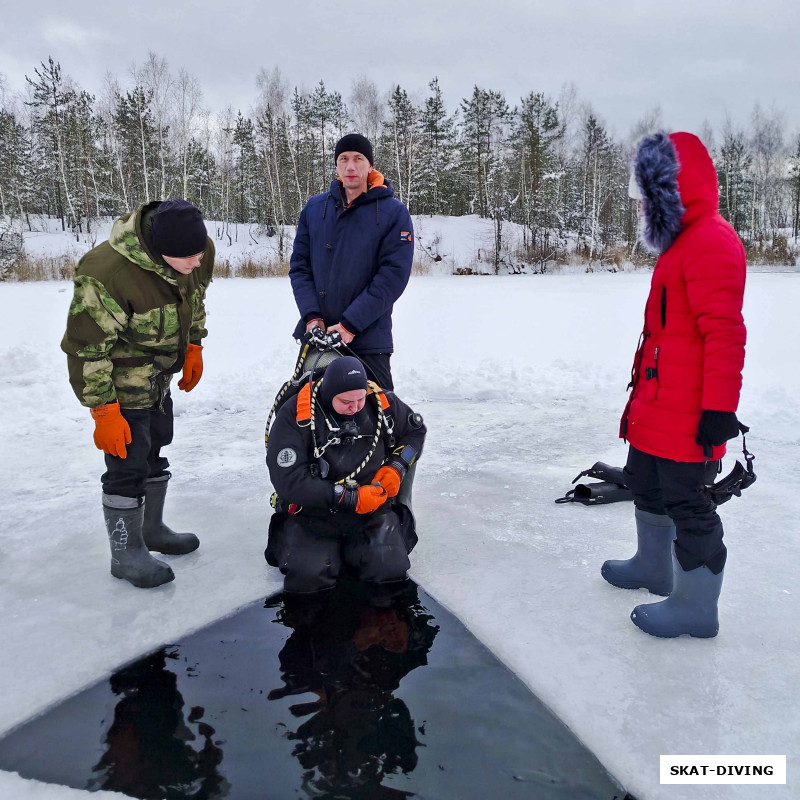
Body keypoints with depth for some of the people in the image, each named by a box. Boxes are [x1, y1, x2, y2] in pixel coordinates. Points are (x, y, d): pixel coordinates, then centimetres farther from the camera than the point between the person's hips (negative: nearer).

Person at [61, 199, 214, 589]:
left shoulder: (200, 250, -12)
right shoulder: (107, 273, -34)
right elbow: (87, 347, -27)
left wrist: (193, 347, 12)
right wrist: (104, 411, -24)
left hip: (158, 374, 8)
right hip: (119, 377, -7)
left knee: (155, 451, 19)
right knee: (128, 463, -6)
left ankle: (151, 529, 38)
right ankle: (126, 553, 11)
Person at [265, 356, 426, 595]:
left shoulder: (381, 402, -7)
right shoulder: (293, 414, -18)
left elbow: (415, 430, 12)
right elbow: (288, 481, -22)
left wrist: (396, 468, -5)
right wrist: (351, 498, -23)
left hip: (374, 508, 2)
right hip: (313, 513, -2)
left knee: (390, 571, -16)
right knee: (307, 578, -20)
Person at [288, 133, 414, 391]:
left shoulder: (394, 212, -5)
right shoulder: (314, 208, 7)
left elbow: (393, 275, -12)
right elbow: (299, 265, 6)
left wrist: (351, 324, -17)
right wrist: (311, 316, -9)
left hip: (369, 338, -4)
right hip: (316, 333, 4)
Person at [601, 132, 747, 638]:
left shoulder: (710, 243, -18)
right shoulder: (680, 242, 15)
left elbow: (725, 333, -24)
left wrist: (719, 409, -24)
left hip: (687, 416, -11)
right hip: (657, 407, 11)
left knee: (688, 505, 1)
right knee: (647, 485, 23)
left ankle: (696, 606, 17)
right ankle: (653, 568, 42)